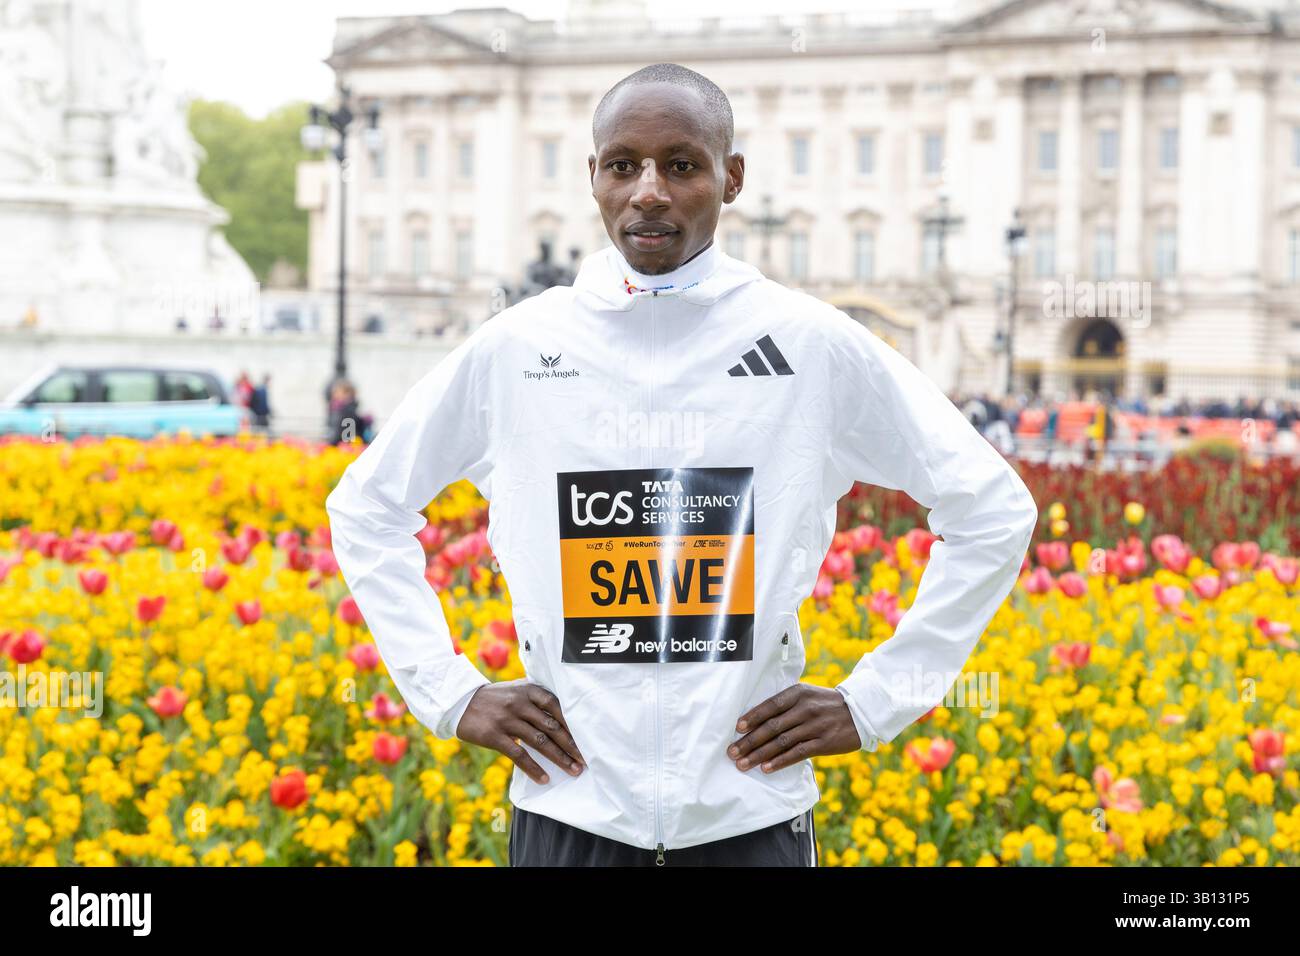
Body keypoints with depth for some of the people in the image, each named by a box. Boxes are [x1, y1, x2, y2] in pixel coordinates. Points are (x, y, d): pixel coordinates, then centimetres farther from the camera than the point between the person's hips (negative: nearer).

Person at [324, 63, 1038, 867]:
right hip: (573, 811, 1)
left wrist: (874, 703, 1)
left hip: (752, 817, -1)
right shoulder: (515, 349, 1)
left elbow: (995, 511, 4)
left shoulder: (815, 347, -2)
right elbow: (366, 507, 13)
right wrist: (451, 694, 5)